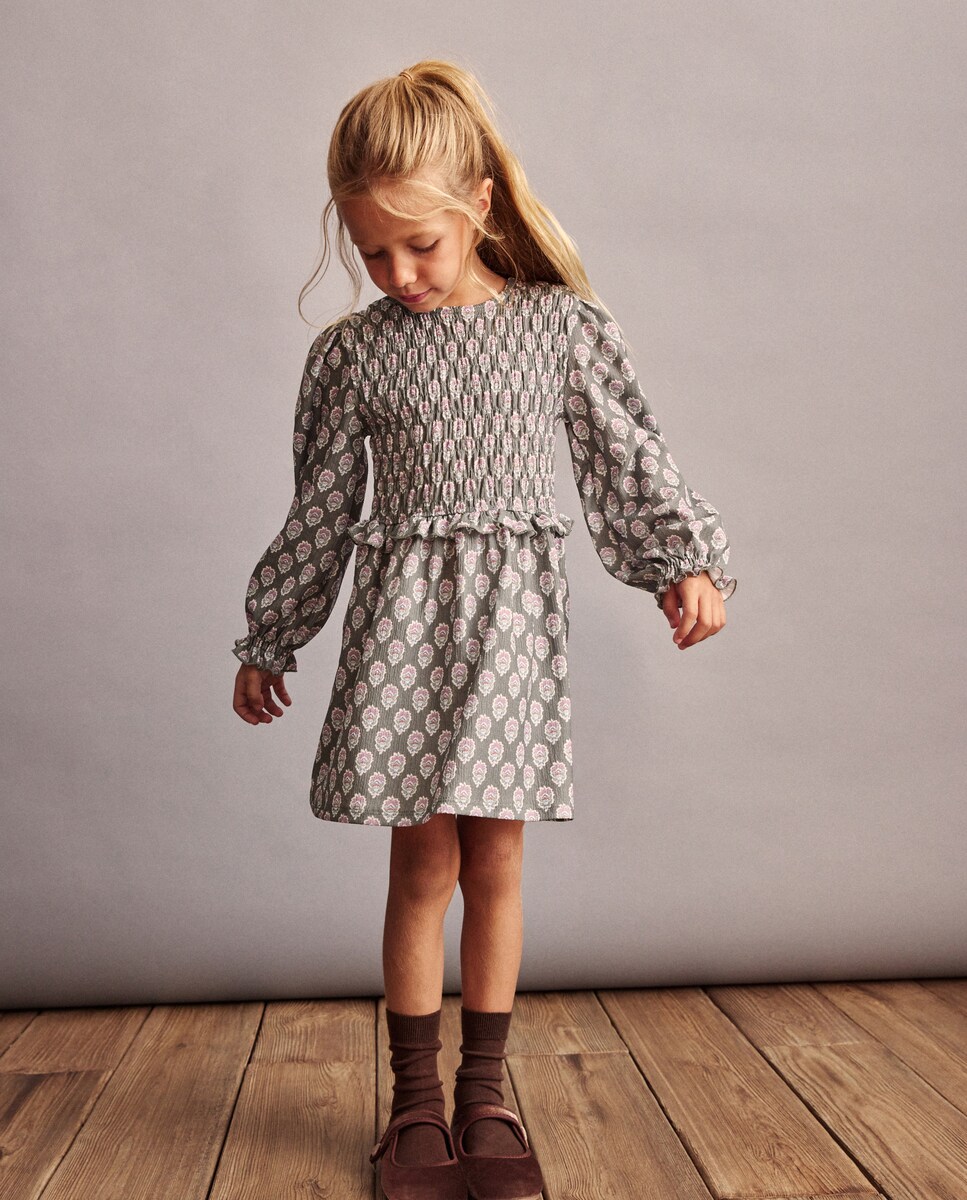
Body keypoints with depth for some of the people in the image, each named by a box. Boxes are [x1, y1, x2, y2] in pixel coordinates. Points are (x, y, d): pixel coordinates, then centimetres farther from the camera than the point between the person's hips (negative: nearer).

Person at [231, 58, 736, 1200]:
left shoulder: (565, 326, 2)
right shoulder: (352, 349, 4)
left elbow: (630, 463, 6)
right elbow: (321, 507, 9)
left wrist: (689, 562, -8)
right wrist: (267, 641, 12)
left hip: (513, 612, 0)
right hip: (403, 612, 0)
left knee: (494, 859, 4)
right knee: (423, 861, 3)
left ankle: (485, 1089, 22)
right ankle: (416, 1096, 20)